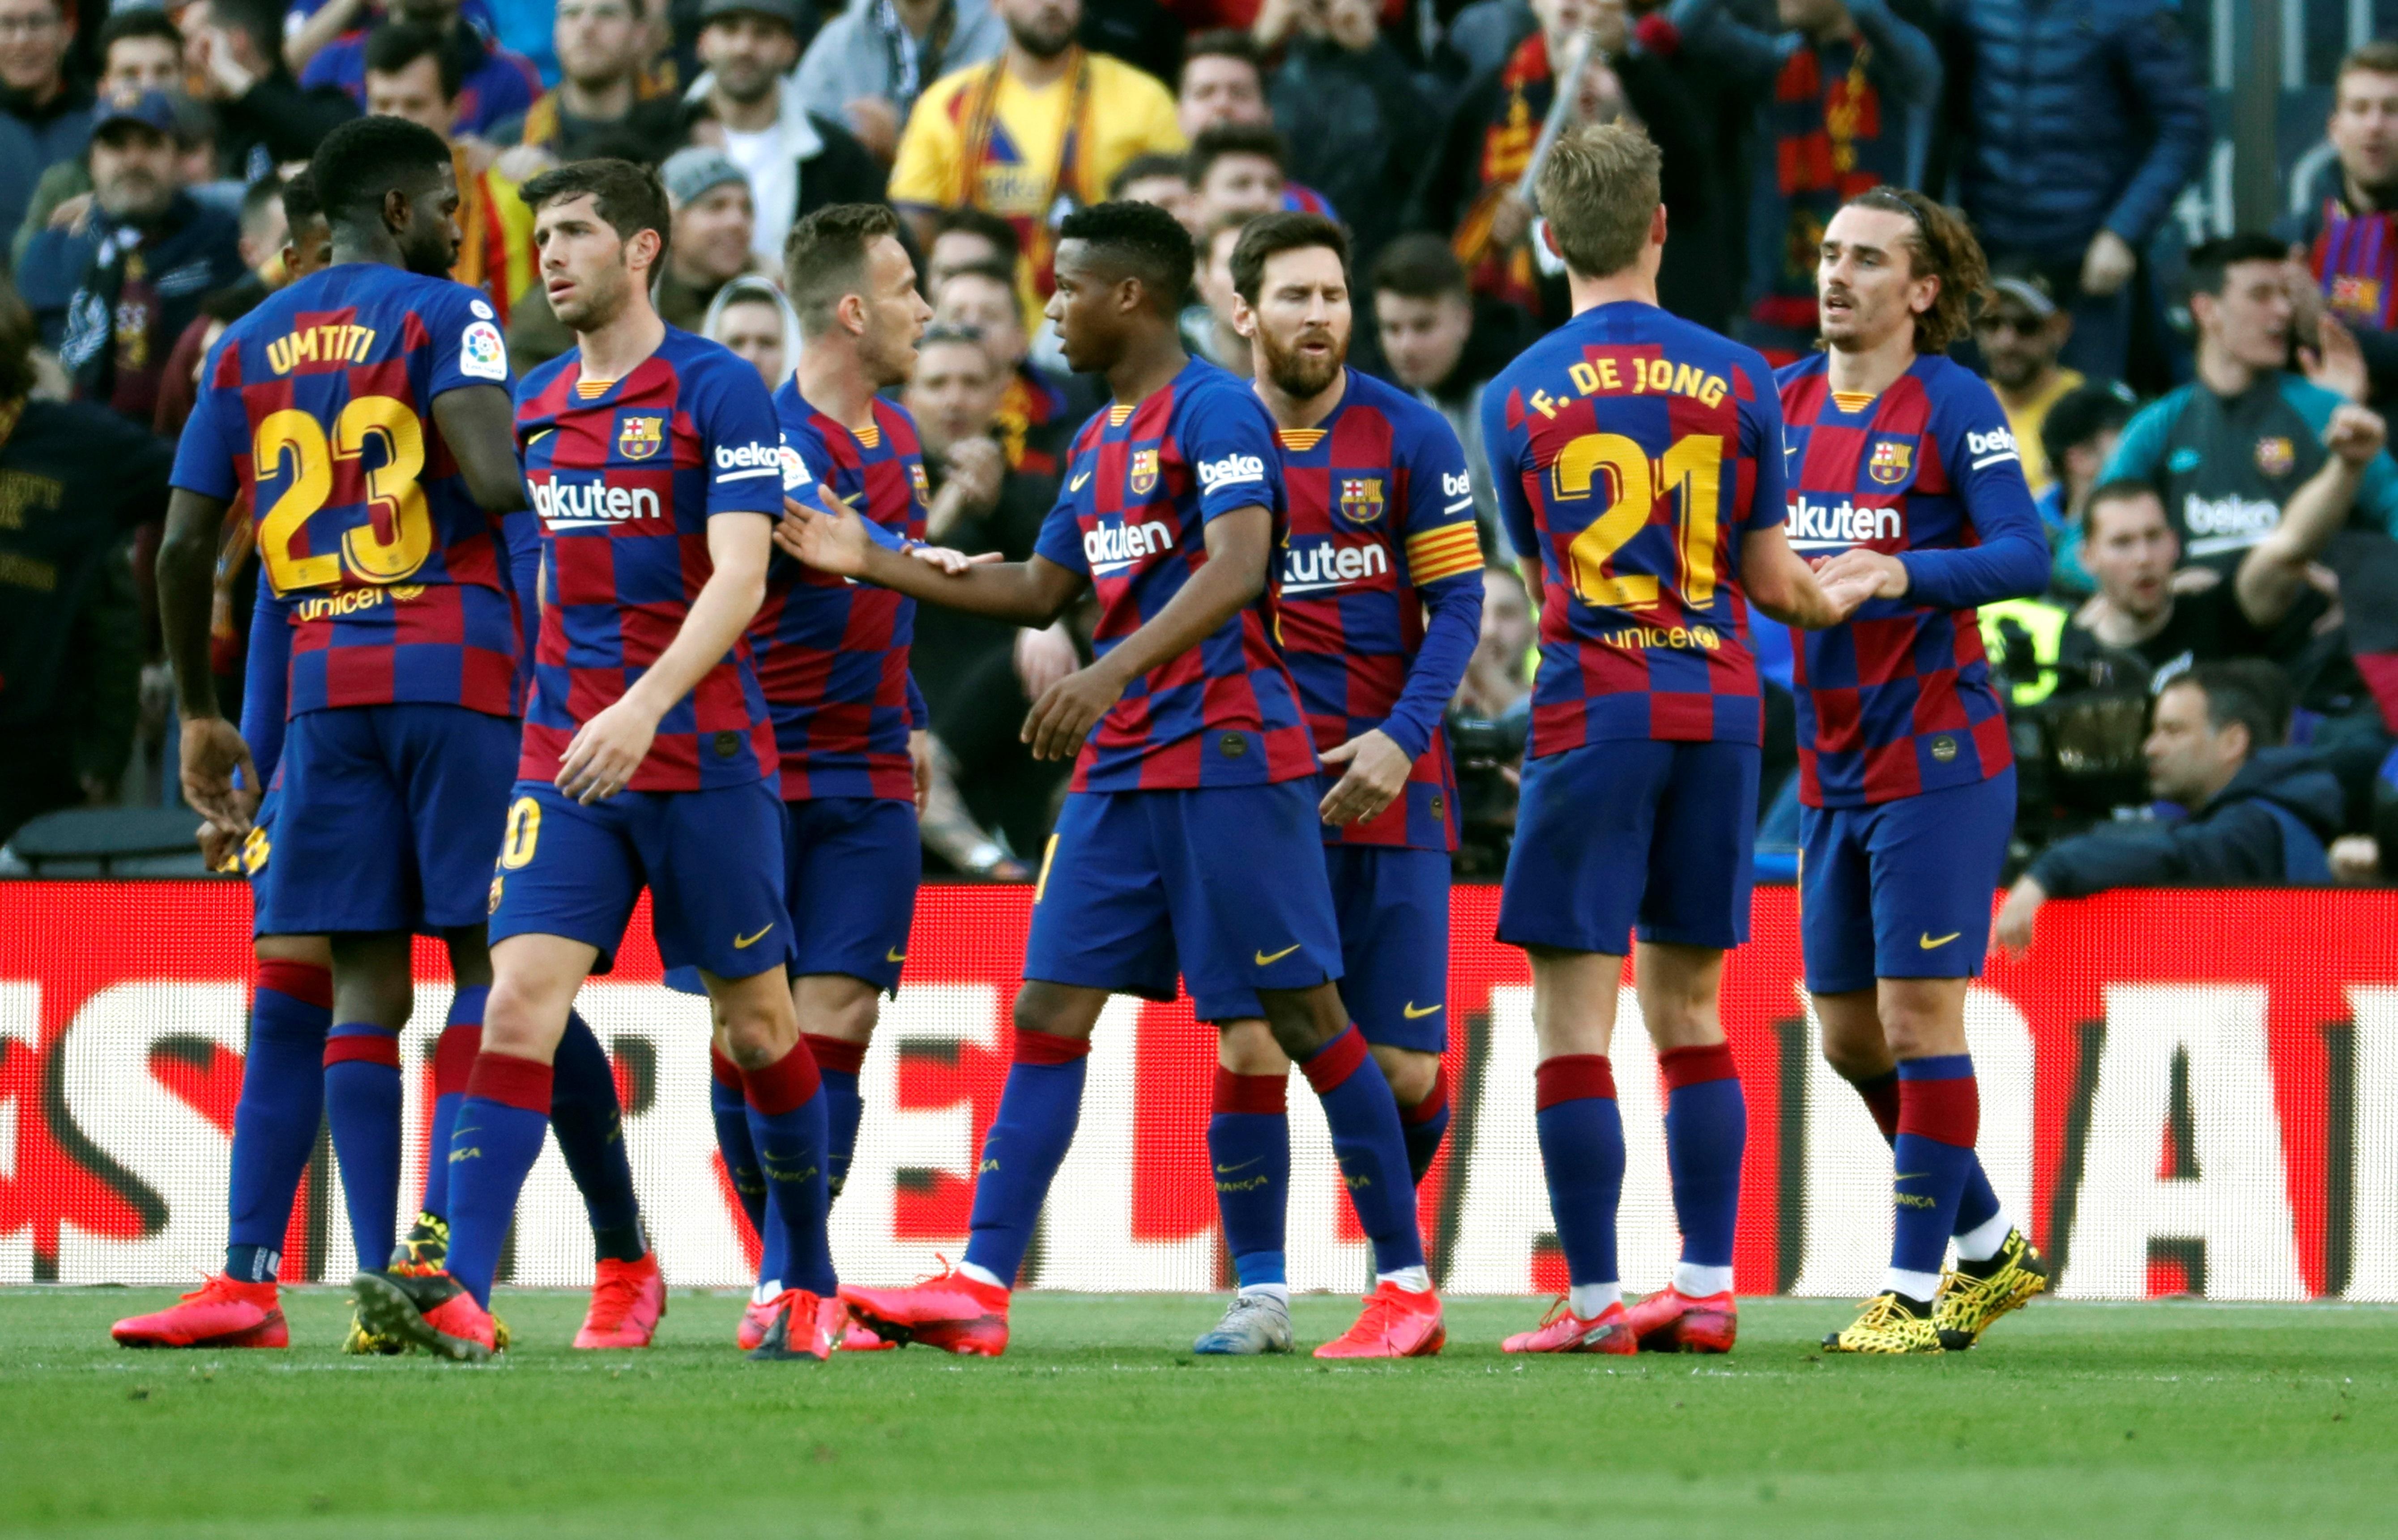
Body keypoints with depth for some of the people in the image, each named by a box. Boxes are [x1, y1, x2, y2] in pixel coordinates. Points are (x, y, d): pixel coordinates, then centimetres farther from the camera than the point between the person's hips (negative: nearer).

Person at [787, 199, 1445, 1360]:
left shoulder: (1214, 412, -9)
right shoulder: (1097, 440, 19)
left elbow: (1236, 569, -23)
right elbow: (1042, 591, 26)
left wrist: (1110, 674, -33)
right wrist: (875, 565, 21)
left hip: (1229, 757, -9)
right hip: (1120, 772, 9)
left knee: (1304, 1016, -5)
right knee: (1048, 1013, 1)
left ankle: (1406, 1286, 2)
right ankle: (979, 1287, -2)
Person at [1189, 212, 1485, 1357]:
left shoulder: (1407, 436, 1)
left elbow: (1457, 600, 0)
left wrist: (1401, 740, -12)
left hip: (1388, 788, -1)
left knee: (1406, 1068, -1)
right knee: (1249, 1044, -9)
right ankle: (1259, 1293, 1)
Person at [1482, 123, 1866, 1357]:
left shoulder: (1515, 399, 0)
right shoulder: (1736, 379, 1)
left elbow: (1542, 581, 10)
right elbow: (1770, 580, 5)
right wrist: (1835, 603, 28)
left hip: (1593, 715, -3)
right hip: (1719, 710, 3)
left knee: (1573, 1016, -2)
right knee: (1687, 1009, 12)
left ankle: (1594, 1300, -6)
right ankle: (1706, 1289, 10)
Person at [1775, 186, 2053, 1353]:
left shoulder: (1953, 404, -9)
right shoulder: (1786, 402, 10)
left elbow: (2026, 554, -18)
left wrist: (1900, 574, -32)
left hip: (1938, 761, -7)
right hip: (1832, 767, 7)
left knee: (1918, 1017, -8)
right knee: (1848, 1038, 10)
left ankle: (1914, 1290, -1)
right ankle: (1992, 1249, 26)